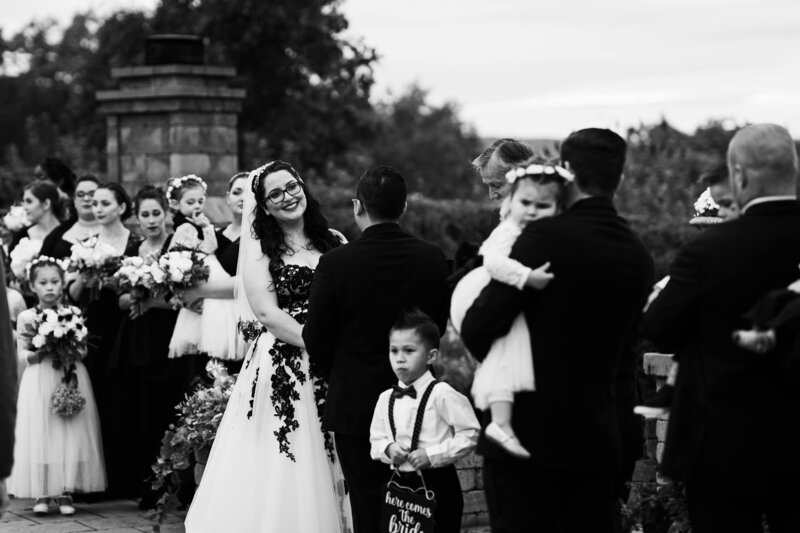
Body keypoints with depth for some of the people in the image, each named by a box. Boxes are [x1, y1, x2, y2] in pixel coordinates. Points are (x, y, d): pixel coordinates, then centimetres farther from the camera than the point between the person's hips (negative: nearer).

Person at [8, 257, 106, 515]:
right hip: (39, 383, 0)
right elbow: (21, 353, 3)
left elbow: (84, 349, 4)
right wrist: (38, 352, -15)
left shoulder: (74, 314, 3)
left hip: (71, 380, 1)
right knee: (39, 434, -4)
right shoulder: (27, 317, 2)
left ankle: (66, 491, 3)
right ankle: (41, 493, 2)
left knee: (71, 434, -3)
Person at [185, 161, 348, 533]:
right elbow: (266, 312, -7)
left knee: (323, 472, 2)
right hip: (279, 369, -2)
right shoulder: (259, 248, 2)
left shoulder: (334, 242, 10)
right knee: (276, 474, -2)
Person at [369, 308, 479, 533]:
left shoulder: (441, 395, -11)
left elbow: (470, 433, -14)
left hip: (437, 483, -5)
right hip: (401, 484, 5)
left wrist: (432, 454, -17)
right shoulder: (385, 399, 6)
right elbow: (376, 440, 15)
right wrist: (388, 449, -7)